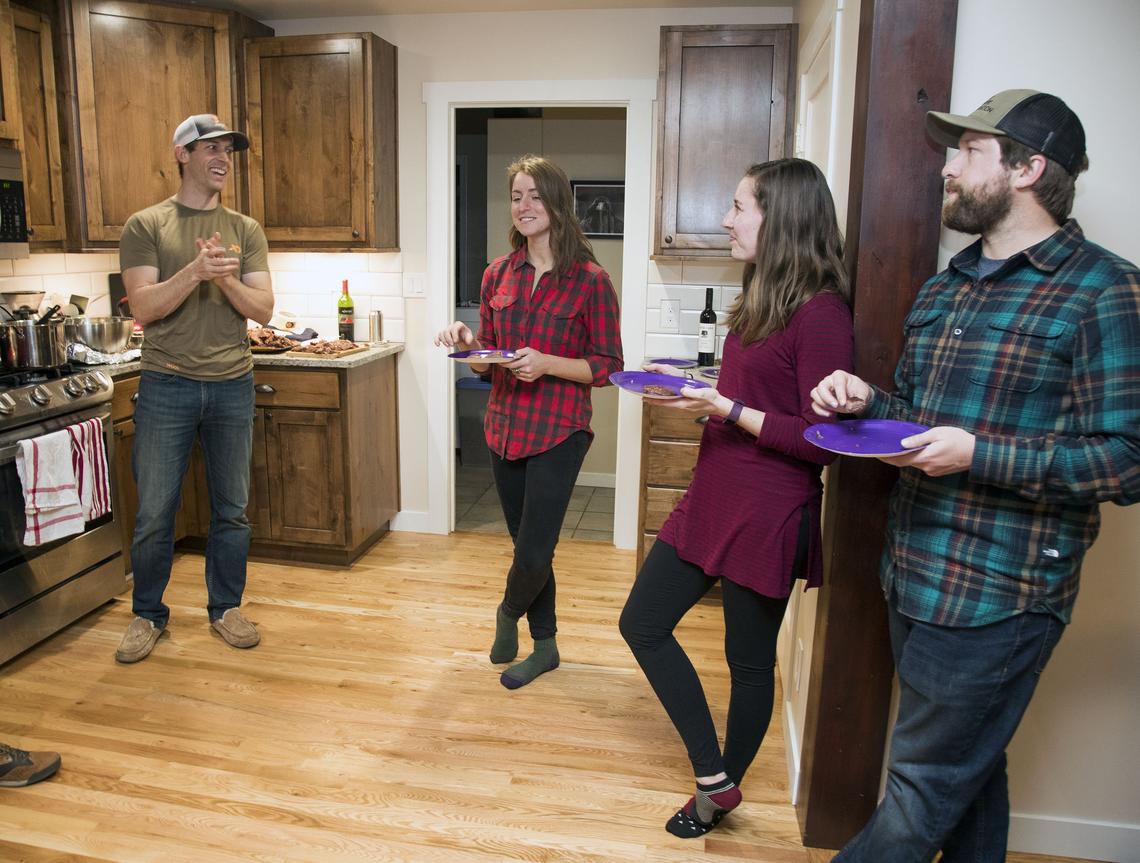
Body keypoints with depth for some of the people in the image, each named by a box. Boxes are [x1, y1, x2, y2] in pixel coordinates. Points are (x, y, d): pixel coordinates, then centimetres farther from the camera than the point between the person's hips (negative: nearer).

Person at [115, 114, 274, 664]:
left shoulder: (245, 231, 8)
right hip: (166, 386, -2)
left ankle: (225, 607, 26)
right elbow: (143, 308, -9)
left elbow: (263, 310, 1)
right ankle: (147, 615, 24)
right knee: (154, 514, 6)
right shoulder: (146, 226, 1)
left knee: (231, 510, 10)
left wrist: (226, 278, -17)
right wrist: (195, 271, -22)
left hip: (232, 385, 2)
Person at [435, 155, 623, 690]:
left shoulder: (590, 281, -8)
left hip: (558, 432, -5)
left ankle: (508, 613, 32)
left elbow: (607, 367, -7)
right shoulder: (498, 275, 6)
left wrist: (547, 364, -21)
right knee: (526, 545, 15)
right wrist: (467, 343, -9)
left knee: (534, 554, -4)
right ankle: (544, 646, 35)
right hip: (504, 426, 5)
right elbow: (487, 361, 13)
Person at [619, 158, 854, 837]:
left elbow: (820, 441, -20)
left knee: (750, 660, 10)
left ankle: (721, 788, 35)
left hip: (767, 517, -9)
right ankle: (715, 781, 24)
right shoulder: (762, 299, 11)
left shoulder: (820, 312, -17)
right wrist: (692, 384, 6)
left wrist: (726, 408, -21)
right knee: (643, 625, 12)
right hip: (713, 499, 10)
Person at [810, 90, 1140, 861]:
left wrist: (979, 456, -23)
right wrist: (866, 400, 0)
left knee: (923, 793, 5)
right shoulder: (944, 291, 13)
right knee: (968, 776, 22)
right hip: (913, 579, 7)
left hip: (996, 597, -7)